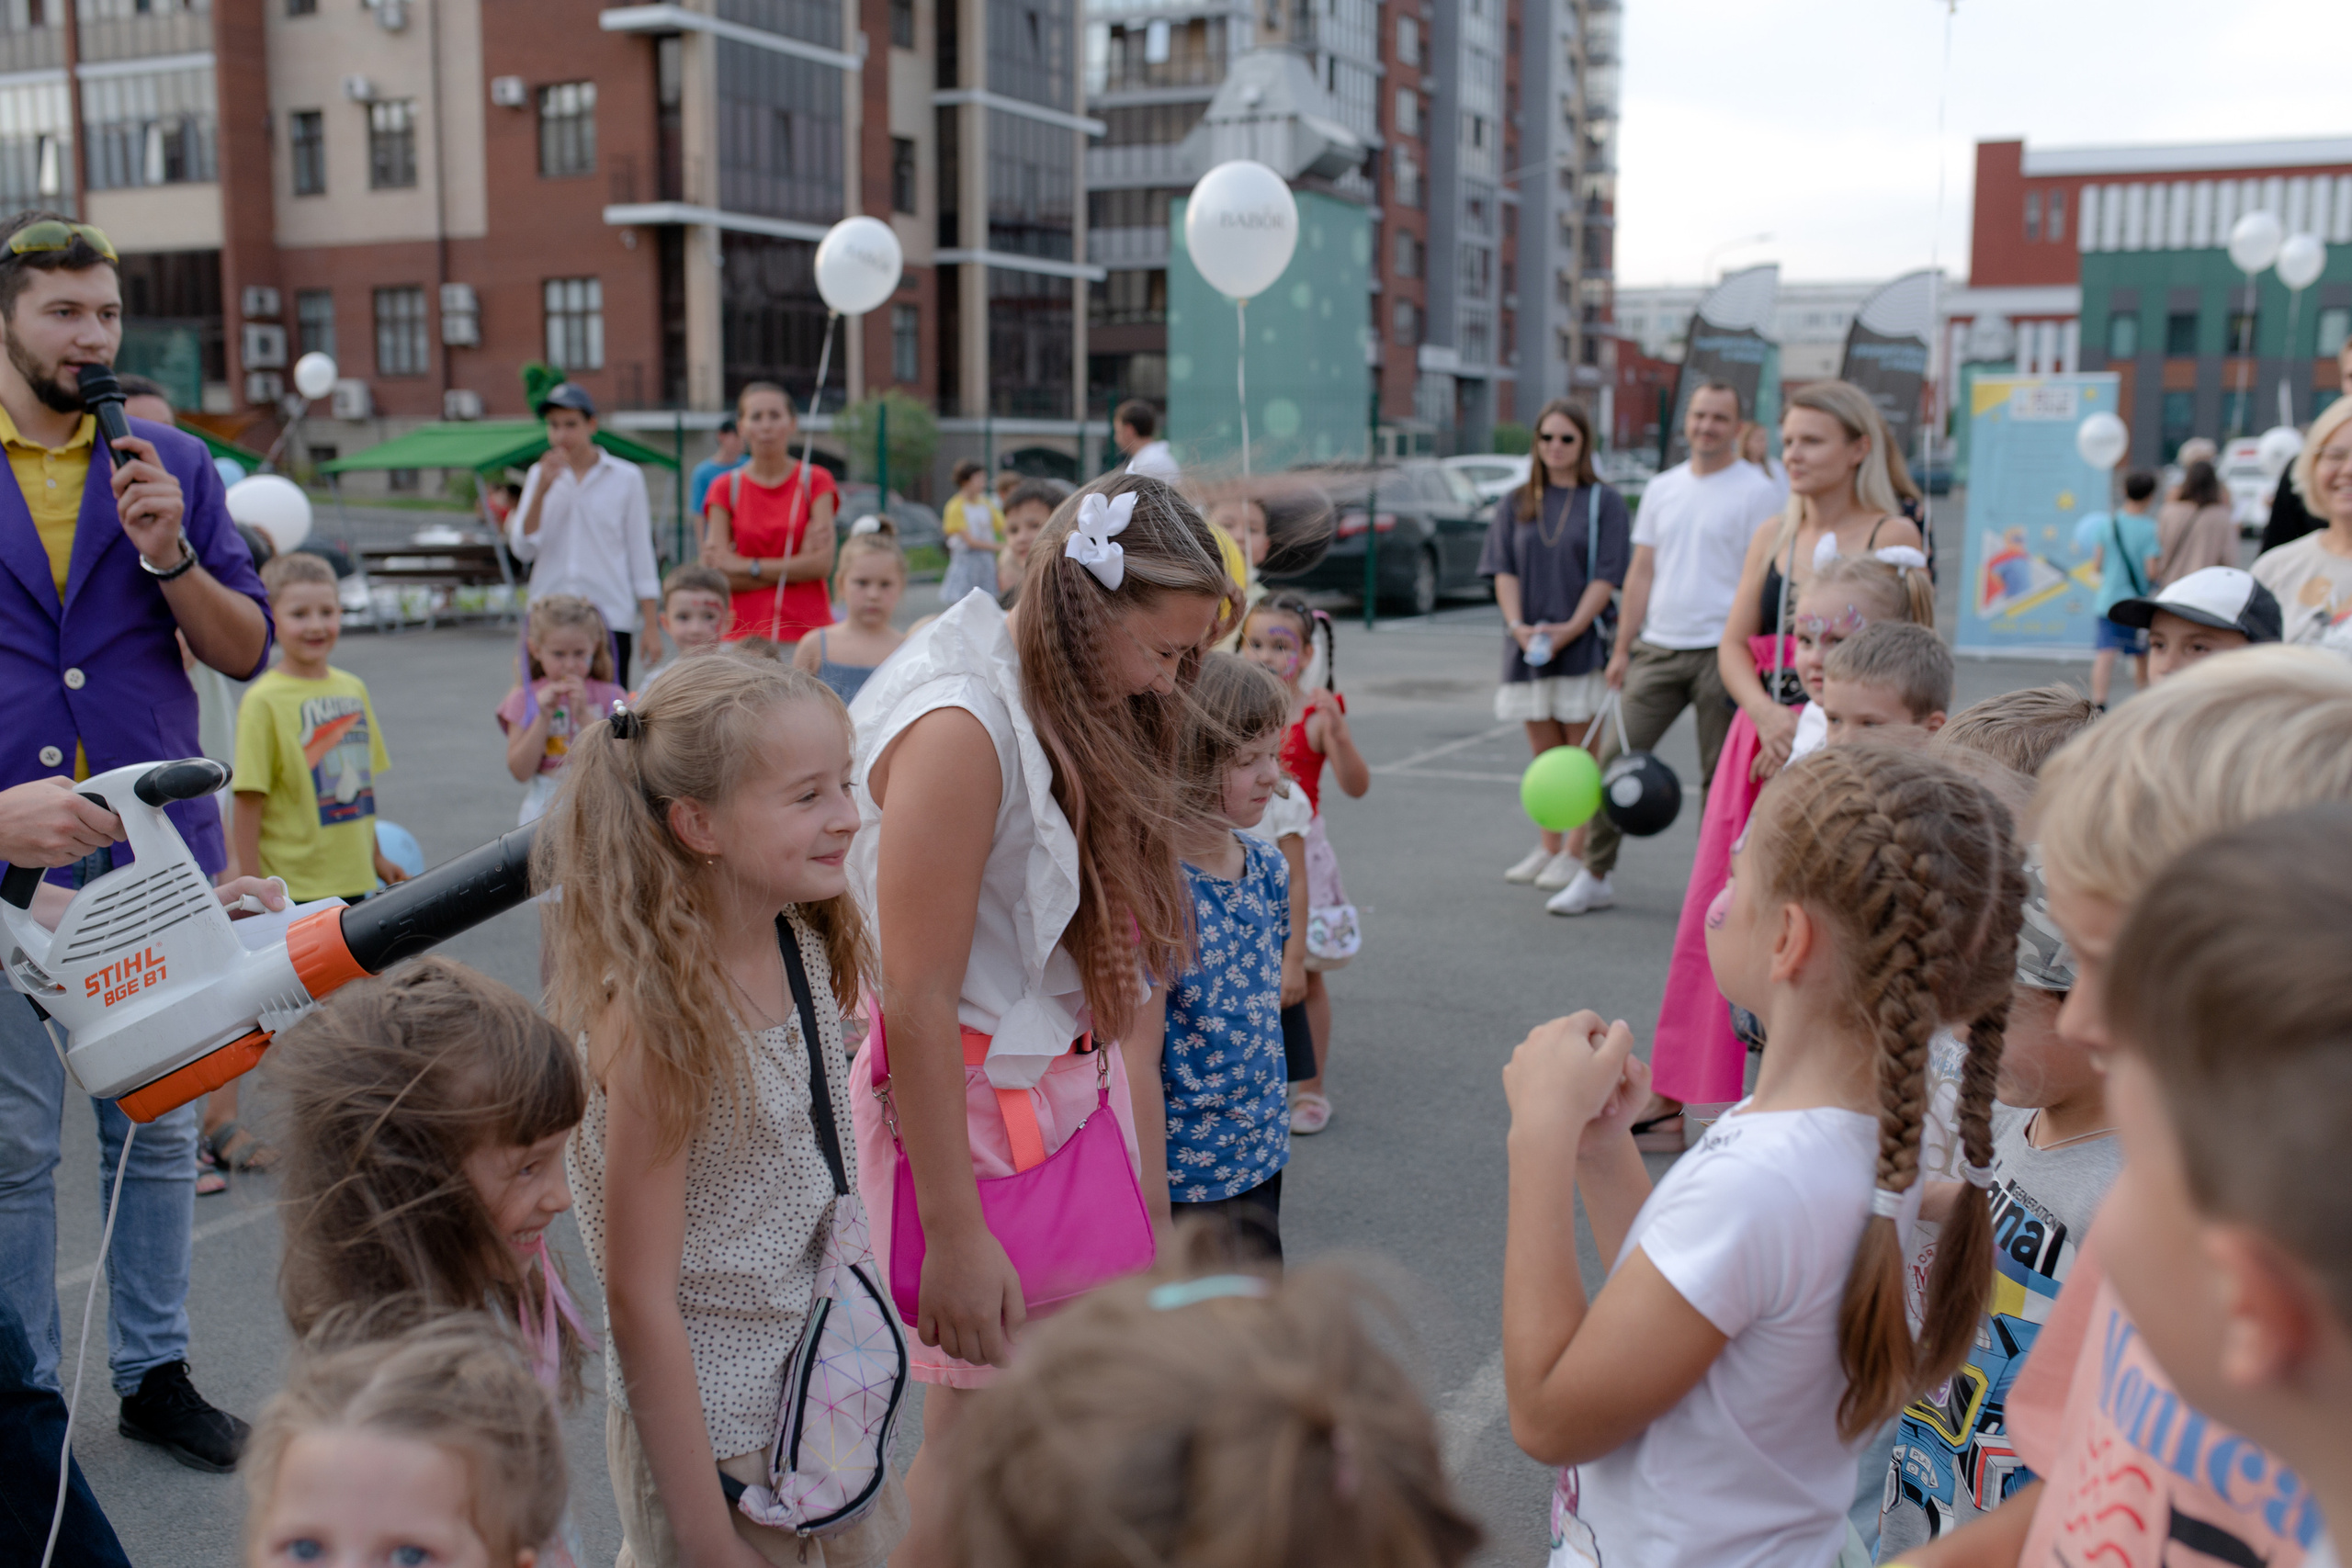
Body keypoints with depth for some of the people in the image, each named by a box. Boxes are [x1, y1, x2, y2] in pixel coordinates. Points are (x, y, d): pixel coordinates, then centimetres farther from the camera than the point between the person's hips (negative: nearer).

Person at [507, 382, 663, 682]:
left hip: (611, 615, -2)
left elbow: (641, 553, 5)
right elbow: (522, 550, 3)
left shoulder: (626, 477, 4)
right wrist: (541, 491, -9)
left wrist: (651, 626, 1)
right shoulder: (540, 474, 10)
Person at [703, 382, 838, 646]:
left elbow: (822, 564, -4)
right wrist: (796, 565, -7)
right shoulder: (725, 489, 6)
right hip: (744, 634, 0)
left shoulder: (815, 481, 6)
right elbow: (714, 576, -3)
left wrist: (746, 566, -4)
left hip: (807, 627, 0)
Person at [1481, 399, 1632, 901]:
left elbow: (1606, 575, -6)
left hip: (1583, 643, -4)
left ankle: (1576, 855, 2)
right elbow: (1503, 569, 4)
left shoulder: (1604, 502, 1)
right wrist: (1517, 625, -12)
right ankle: (1548, 848, 20)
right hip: (1528, 644, 4)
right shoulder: (1516, 504, 11)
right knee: (1543, 752, 10)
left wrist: (1571, 628, -17)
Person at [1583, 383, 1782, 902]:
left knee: (1721, 777, 3)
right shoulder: (1662, 488, 13)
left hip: (1721, 652, -4)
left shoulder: (1757, 490, -3)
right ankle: (1596, 872, 11)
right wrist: (1622, 649, 12)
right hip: (1657, 647, 5)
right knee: (1615, 757, 1)